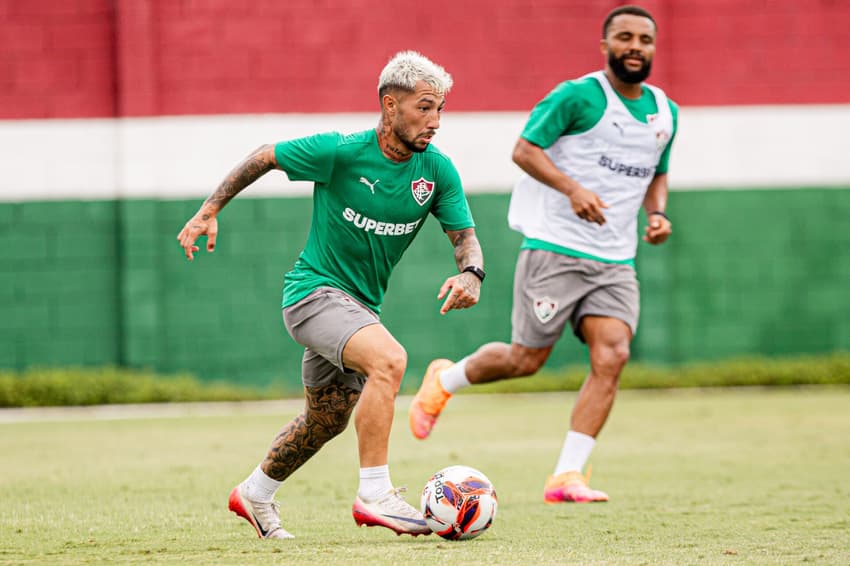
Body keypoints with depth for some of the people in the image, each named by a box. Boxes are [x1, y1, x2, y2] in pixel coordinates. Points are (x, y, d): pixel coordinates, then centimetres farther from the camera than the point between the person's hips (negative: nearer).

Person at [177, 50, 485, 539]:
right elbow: (264, 158, -6)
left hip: (361, 305, 7)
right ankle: (374, 494, -28)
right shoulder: (339, 152, -19)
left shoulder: (438, 170, -6)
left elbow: (465, 236, -3)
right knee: (389, 359, -32)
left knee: (328, 418, 21)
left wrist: (471, 275, -25)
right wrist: (209, 211, -6)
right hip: (315, 291, -7)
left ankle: (255, 494, 45)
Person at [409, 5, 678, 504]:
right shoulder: (579, 96, -9)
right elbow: (525, 149, -10)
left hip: (616, 261, 5)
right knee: (526, 360, 0)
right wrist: (572, 188, -24)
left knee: (612, 355, -14)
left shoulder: (665, 112, 12)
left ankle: (567, 477, -12)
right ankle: (445, 380, 31)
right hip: (556, 250, -5)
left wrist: (658, 213, 6)